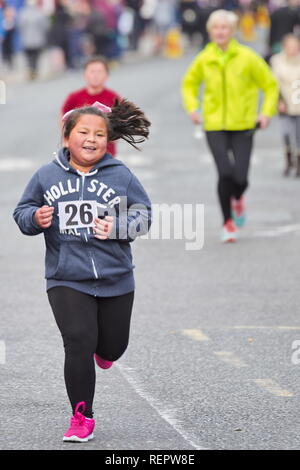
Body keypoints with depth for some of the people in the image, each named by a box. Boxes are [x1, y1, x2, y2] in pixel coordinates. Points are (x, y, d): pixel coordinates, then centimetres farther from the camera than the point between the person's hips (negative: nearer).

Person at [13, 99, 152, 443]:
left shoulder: (121, 176, -1)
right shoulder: (46, 176, 1)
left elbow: (143, 214, 2)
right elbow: (22, 212, 10)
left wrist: (117, 226, -17)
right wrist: (35, 218, -13)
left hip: (115, 279, 1)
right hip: (67, 280, -1)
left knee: (112, 347, 13)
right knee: (79, 344, -13)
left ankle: (101, 349, 53)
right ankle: (82, 416, 1)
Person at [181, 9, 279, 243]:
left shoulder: (247, 57, -4)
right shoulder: (204, 59, 2)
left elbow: (270, 85, 5)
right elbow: (189, 83, 20)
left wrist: (267, 112, -6)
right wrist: (192, 107, 4)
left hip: (242, 126, -1)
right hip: (214, 126, 1)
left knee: (240, 177, -6)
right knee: (225, 173, -14)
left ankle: (238, 199, 33)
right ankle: (228, 222, 6)